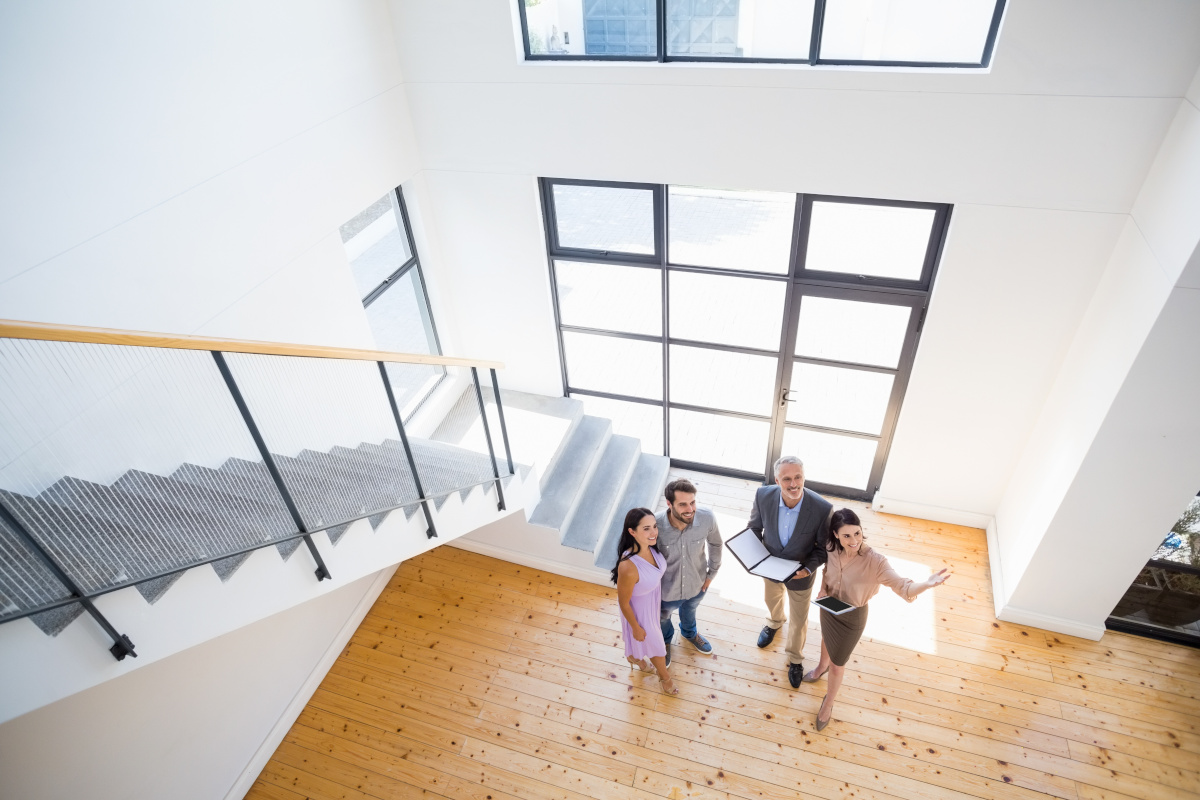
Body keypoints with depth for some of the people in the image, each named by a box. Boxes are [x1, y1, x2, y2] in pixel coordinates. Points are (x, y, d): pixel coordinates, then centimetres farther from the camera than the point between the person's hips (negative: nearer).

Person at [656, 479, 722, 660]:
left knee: (690, 609, 36)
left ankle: (689, 633, 71)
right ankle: (665, 640, 66)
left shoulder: (707, 518, -30)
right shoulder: (655, 526, -37)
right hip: (667, 589, -2)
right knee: (663, 617, 31)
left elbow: (715, 544, -7)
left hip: (697, 585, 2)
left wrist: (712, 572, 2)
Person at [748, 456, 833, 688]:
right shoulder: (763, 495, -28)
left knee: (799, 621, 20)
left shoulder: (822, 508, -34)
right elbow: (754, 527, -7)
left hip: (800, 574, -2)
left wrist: (809, 568, -28)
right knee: (772, 599, 33)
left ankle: (795, 660, 50)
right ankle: (774, 622, 68)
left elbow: (823, 546, -15)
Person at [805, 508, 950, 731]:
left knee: (837, 664, 16)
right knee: (827, 639, 35)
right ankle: (822, 667, 68)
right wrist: (822, 590, -14)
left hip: (852, 617, -3)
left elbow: (902, 587, -39)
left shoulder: (874, 560, -35)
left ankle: (828, 703, 45)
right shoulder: (831, 550, -23)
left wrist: (927, 584, -58)